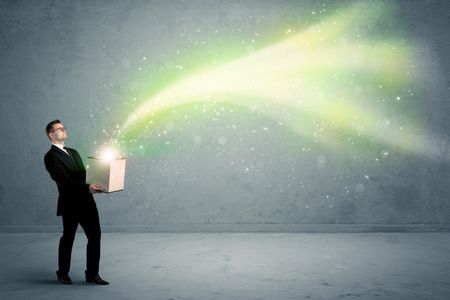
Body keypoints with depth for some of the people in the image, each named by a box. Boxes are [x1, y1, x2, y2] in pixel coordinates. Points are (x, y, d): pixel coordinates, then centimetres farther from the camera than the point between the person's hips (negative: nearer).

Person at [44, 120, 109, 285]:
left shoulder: (73, 152, 17)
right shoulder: (51, 157, -10)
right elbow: (65, 180, -21)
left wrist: (95, 184, 2)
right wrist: (87, 187, -30)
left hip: (86, 202, 7)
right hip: (70, 204, -7)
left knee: (95, 235, 3)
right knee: (68, 238, 8)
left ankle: (92, 274, 12)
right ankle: (63, 273, 27)